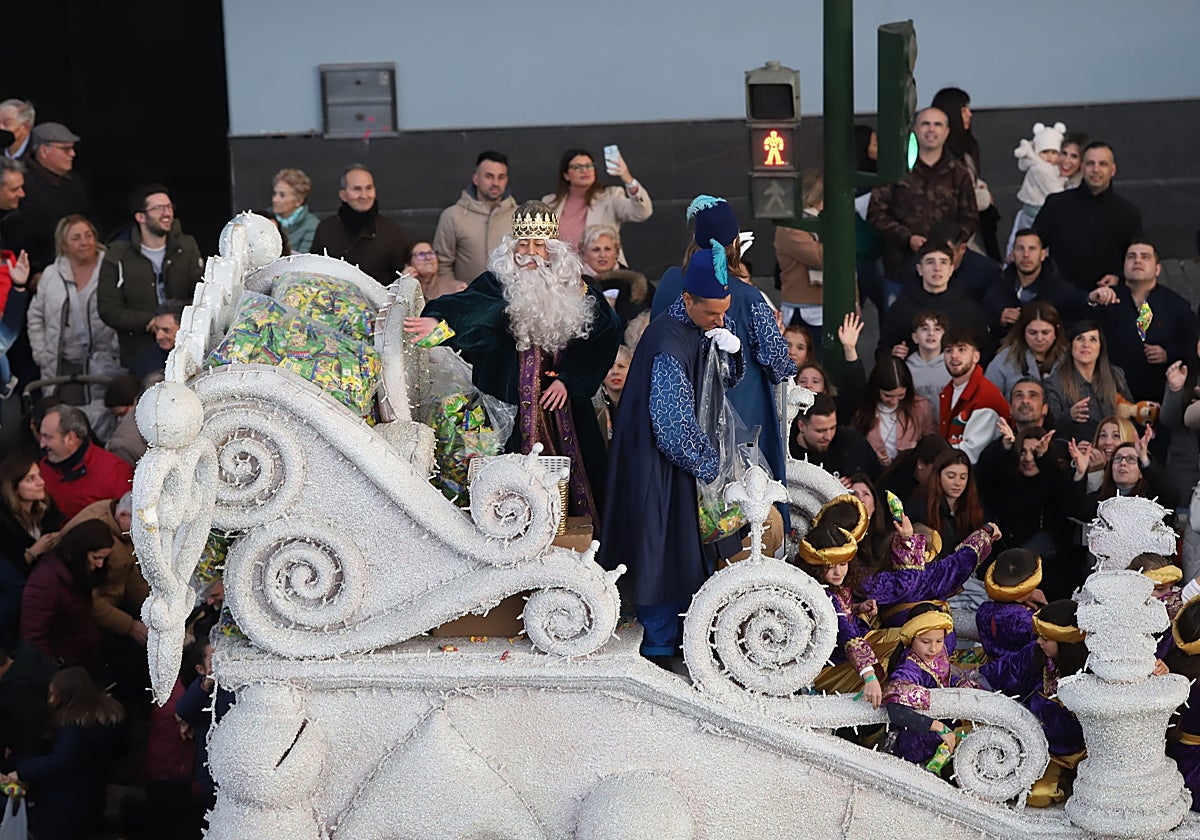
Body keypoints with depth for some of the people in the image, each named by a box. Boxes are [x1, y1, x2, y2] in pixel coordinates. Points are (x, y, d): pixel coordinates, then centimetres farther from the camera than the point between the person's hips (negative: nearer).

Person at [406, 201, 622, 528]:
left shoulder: (573, 288, 7)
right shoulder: (499, 284, -3)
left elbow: (606, 332, 7)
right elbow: (466, 305, -21)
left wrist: (568, 379, -1)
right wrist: (437, 321, -44)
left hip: (565, 404, 3)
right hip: (515, 409, -3)